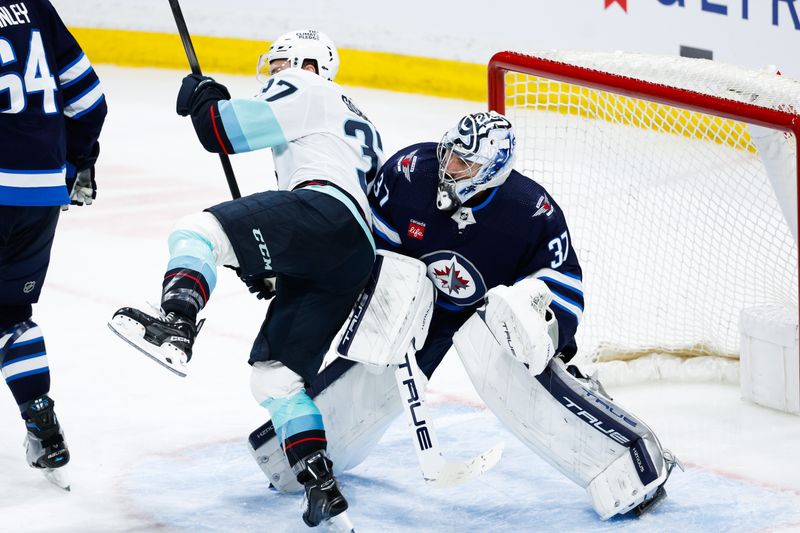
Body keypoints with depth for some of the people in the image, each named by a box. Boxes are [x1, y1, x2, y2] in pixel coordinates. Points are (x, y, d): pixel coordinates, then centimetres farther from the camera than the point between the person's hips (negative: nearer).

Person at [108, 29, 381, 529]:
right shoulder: (359, 124, 40)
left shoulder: (305, 91, 11)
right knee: (275, 376, 8)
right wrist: (275, 270, 35)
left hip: (326, 211, -9)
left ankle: (175, 326, -48)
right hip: (349, 267, 9)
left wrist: (202, 96, 22)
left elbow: (223, 129, -1)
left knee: (199, 231, -20)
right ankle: (322, 490, 0)